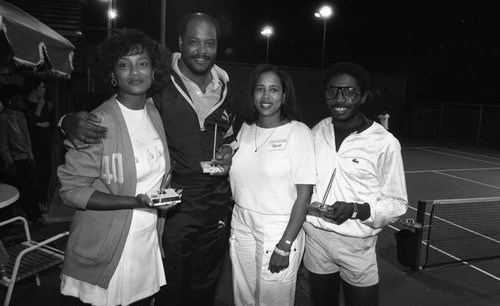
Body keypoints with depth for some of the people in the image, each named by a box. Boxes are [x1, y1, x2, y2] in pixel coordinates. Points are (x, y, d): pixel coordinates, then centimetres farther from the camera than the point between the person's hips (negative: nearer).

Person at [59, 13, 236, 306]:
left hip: (217, 203, 5)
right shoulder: (160, 86, -13)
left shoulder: (225, 88, 4)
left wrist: (229, 151, -1)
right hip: (174, 204, -4)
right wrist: (73, 122, -32)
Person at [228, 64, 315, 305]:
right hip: (241, 226, 4)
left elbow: (304, 194, -12)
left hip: (279, 229, -4)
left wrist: (285, 246, -14)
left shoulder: (298, 132, -10)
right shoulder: (245, 129, 5)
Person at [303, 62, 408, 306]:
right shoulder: (316, 132, 3)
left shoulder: (385, 142, -12)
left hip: (356, 246, -3)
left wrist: (356, 210, -23)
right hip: (314, 239, 4)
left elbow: (397, 203, -8)